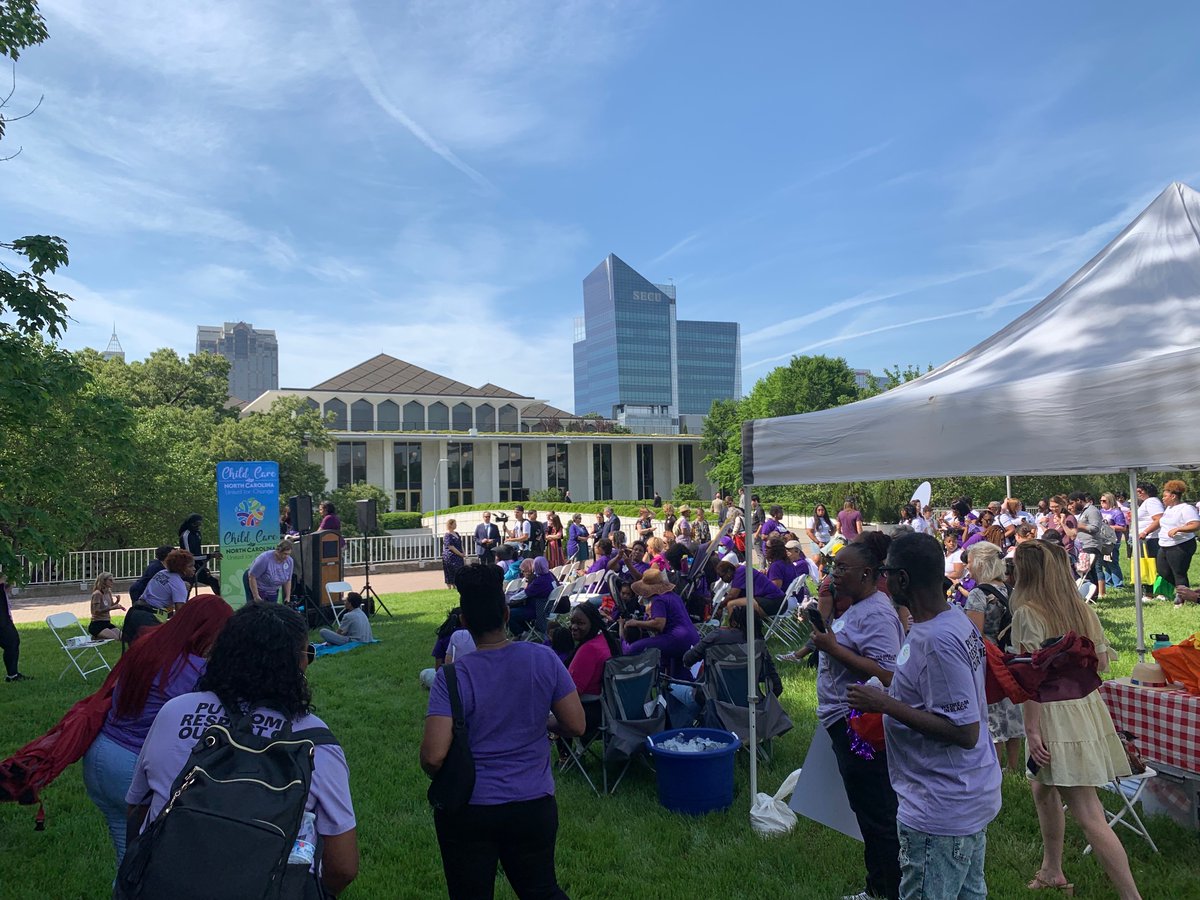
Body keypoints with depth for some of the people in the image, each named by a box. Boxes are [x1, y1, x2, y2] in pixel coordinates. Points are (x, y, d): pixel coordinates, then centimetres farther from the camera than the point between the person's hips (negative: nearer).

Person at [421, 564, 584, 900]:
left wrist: (433, 771, -1)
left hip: (467, 812, -1)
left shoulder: (452, 676, -18)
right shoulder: (544, 658, -12)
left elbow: (433, 757, -23)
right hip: (534, 805, 2)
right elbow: (575, 726, -7)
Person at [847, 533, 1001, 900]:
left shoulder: (936, 642, -26)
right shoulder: (958, 620, 4)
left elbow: (964, 732, -26)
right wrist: (889, 706, 13)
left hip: (940, 811, -10)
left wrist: (887, 705, -23)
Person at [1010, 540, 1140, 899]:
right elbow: (1102, 661, 14)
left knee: (1089, 816, -5)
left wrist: (1031, 728, -16)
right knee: (1043, 789, 24)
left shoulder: (1028, 614, -17)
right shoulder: (1083, 609, 5)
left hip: (1055, 713, -9)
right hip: (1086, 705, 9)